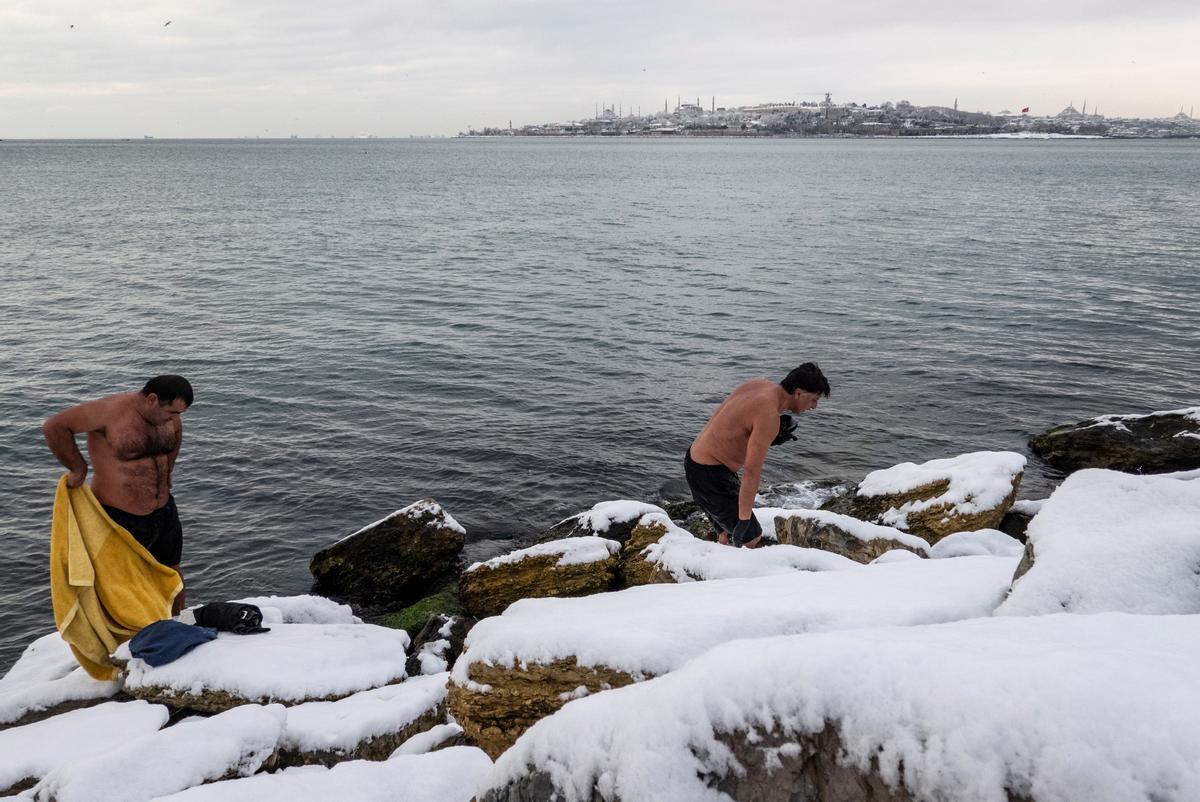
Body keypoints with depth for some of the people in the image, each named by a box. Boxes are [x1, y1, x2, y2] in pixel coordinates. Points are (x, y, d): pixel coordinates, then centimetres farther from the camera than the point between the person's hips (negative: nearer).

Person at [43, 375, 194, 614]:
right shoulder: (111, 410, -22)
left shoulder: (169, 416, -2)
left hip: (164, 511, 7)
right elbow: (54, 427, -18)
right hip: (120, 519, -7)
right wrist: (78, 469, -15)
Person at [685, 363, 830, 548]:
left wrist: (769, 439, 2)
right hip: (709, 474, -10)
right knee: (752, 539, -4)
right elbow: (751, 471, -27)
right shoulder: (769, 416, -26)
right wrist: (744, 520, -24)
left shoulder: (763, 385, 0)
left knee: (727, 532, 22)